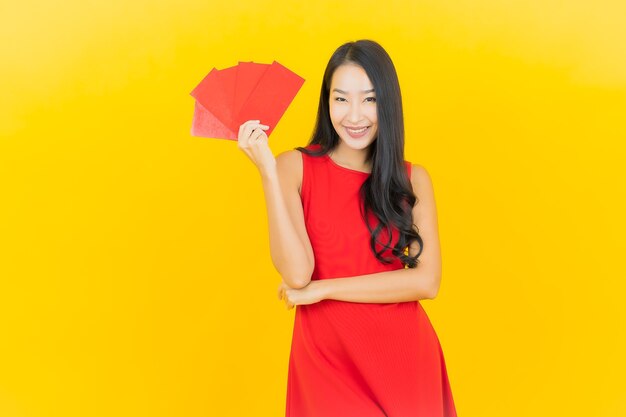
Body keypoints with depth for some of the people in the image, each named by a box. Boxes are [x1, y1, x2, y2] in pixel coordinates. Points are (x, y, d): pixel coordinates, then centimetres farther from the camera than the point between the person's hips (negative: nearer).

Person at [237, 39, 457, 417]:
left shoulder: (413, 180, 1)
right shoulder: (295, 167, -5)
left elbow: (427, 280, -11)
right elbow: (297, 274, -17)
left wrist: (322, 289, -14)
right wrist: (268, 171, -21)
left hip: (403, 357, 2)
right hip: (326, 356, -2)